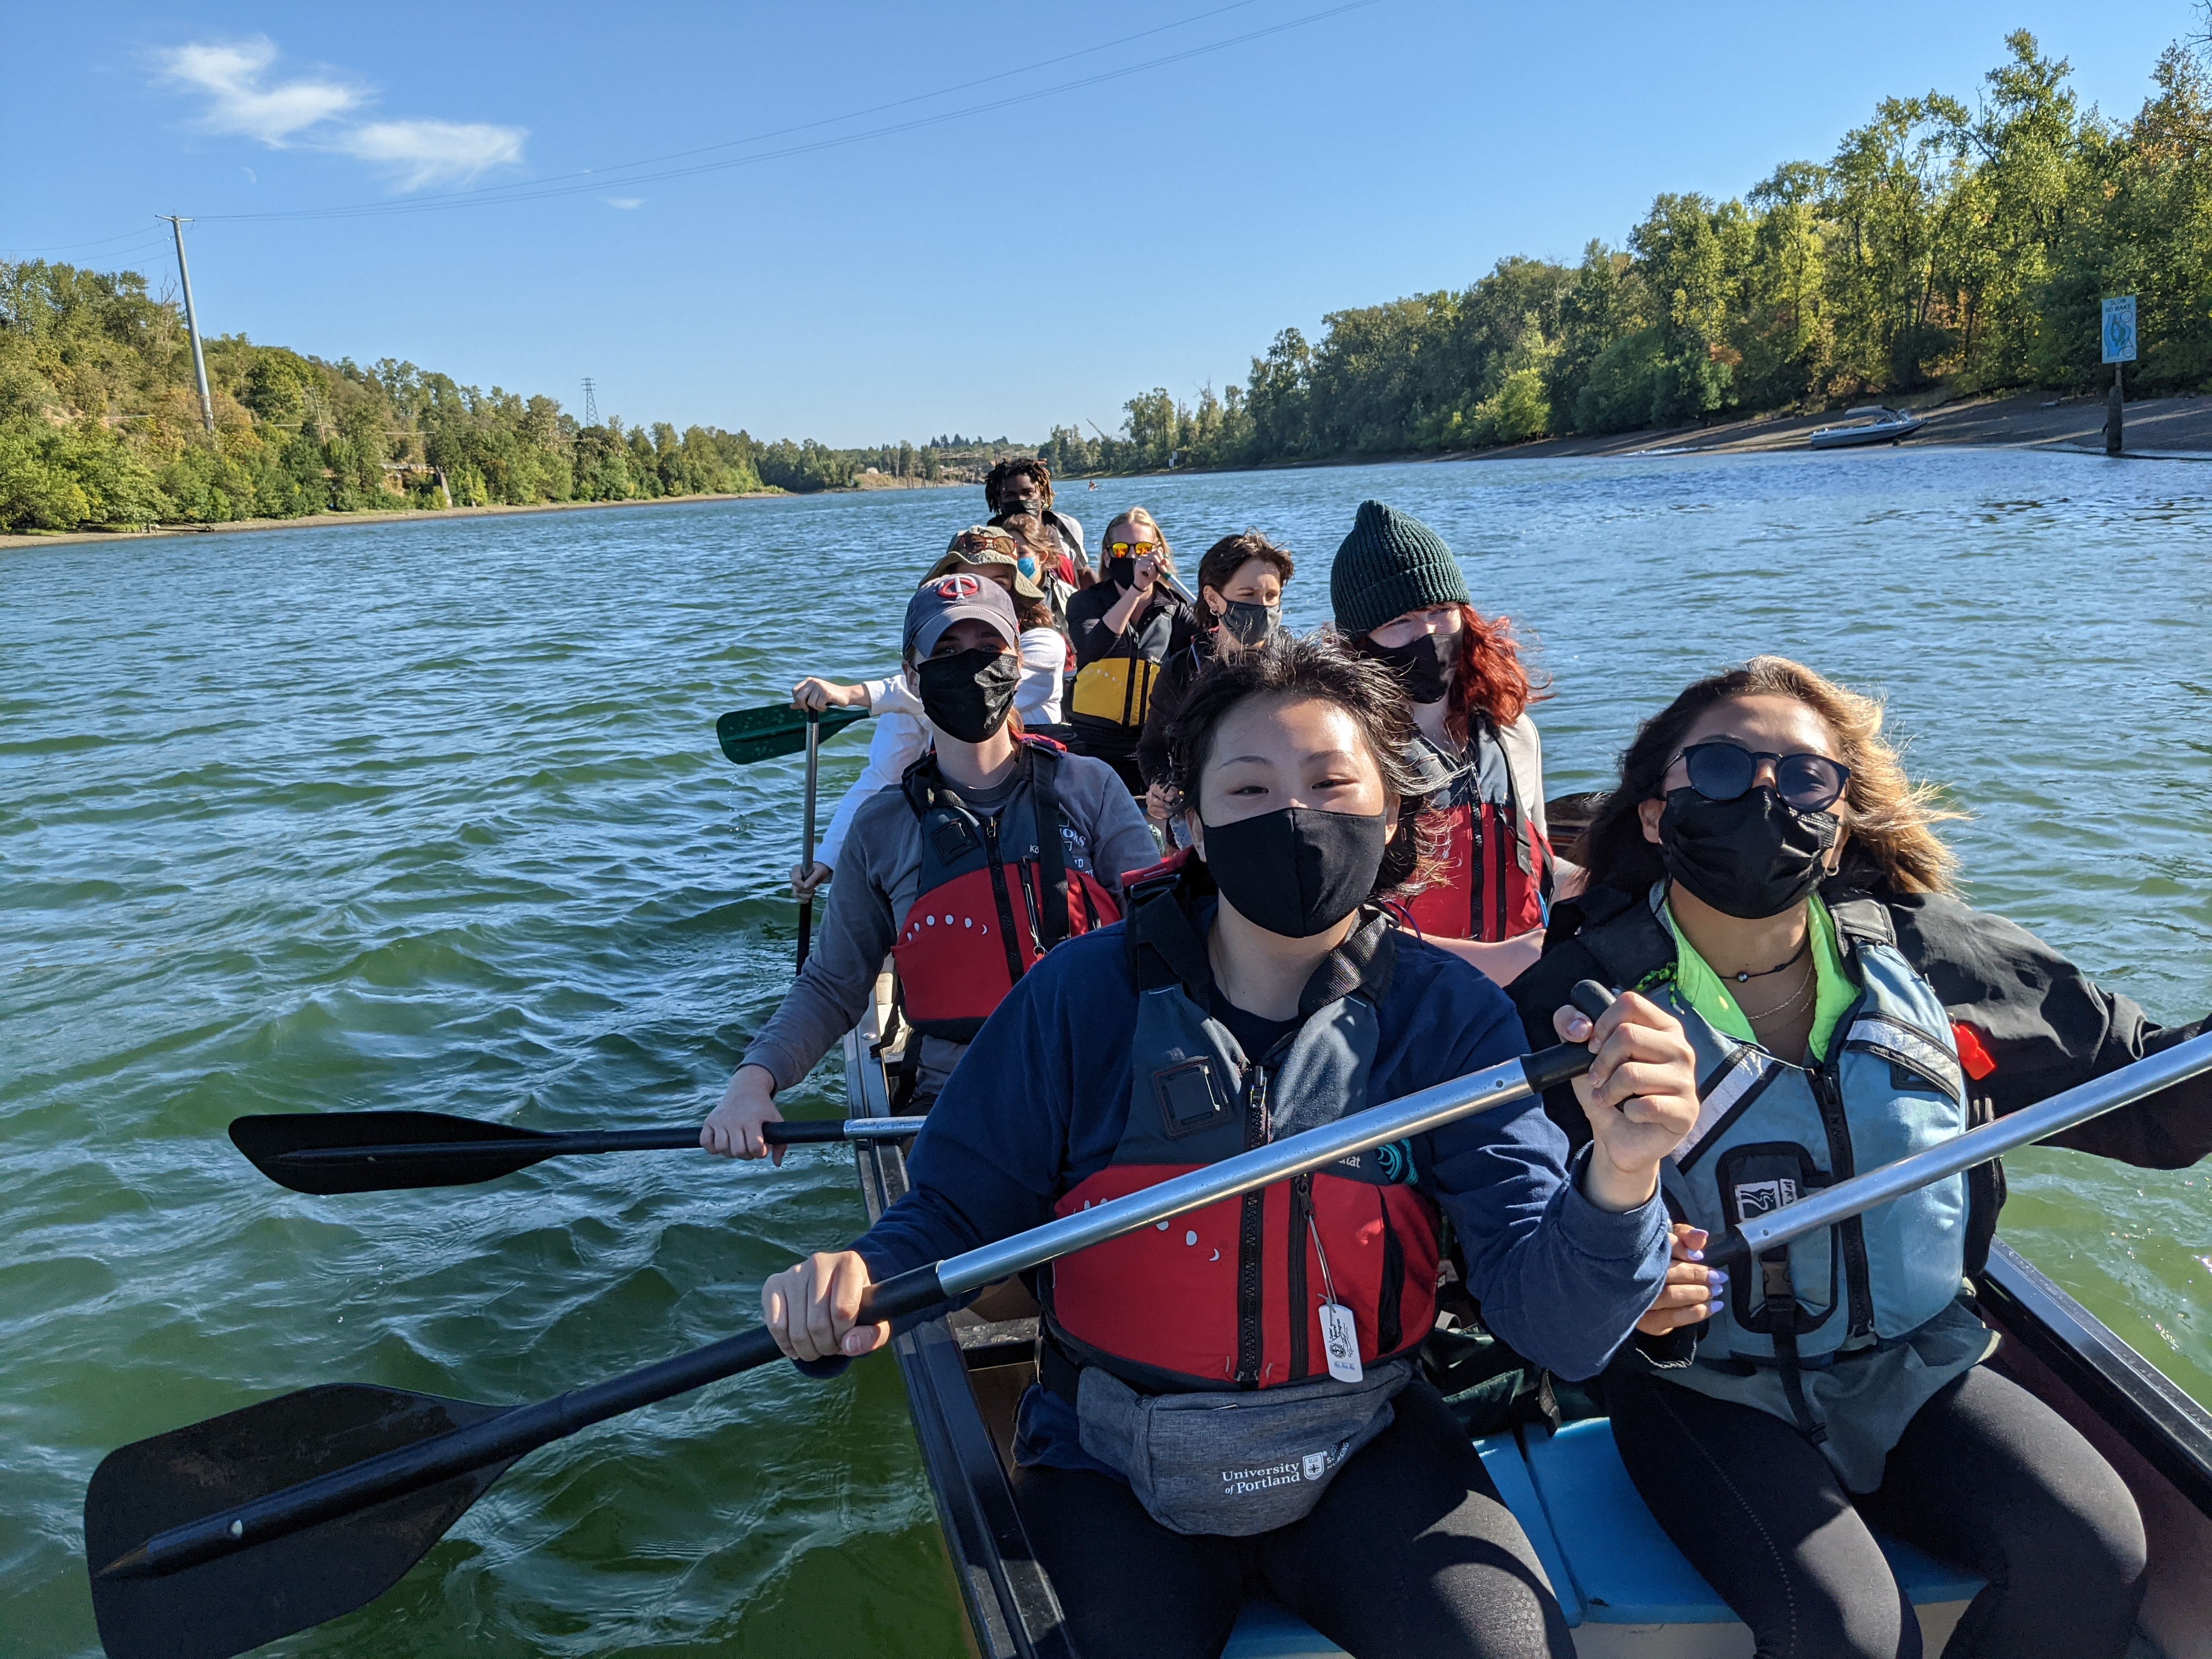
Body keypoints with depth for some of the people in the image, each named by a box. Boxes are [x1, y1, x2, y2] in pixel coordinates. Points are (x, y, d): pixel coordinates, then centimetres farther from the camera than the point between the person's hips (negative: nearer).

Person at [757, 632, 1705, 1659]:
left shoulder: (1450, 1017, -10)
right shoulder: (1083, 994, -12)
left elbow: (1553, 1327, -15)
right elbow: (956, 1210, -5)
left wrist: (1618, 1180, -35)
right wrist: (864, 1275, -26)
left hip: (1361, 1452, 0)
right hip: (1111, 1468, 0)